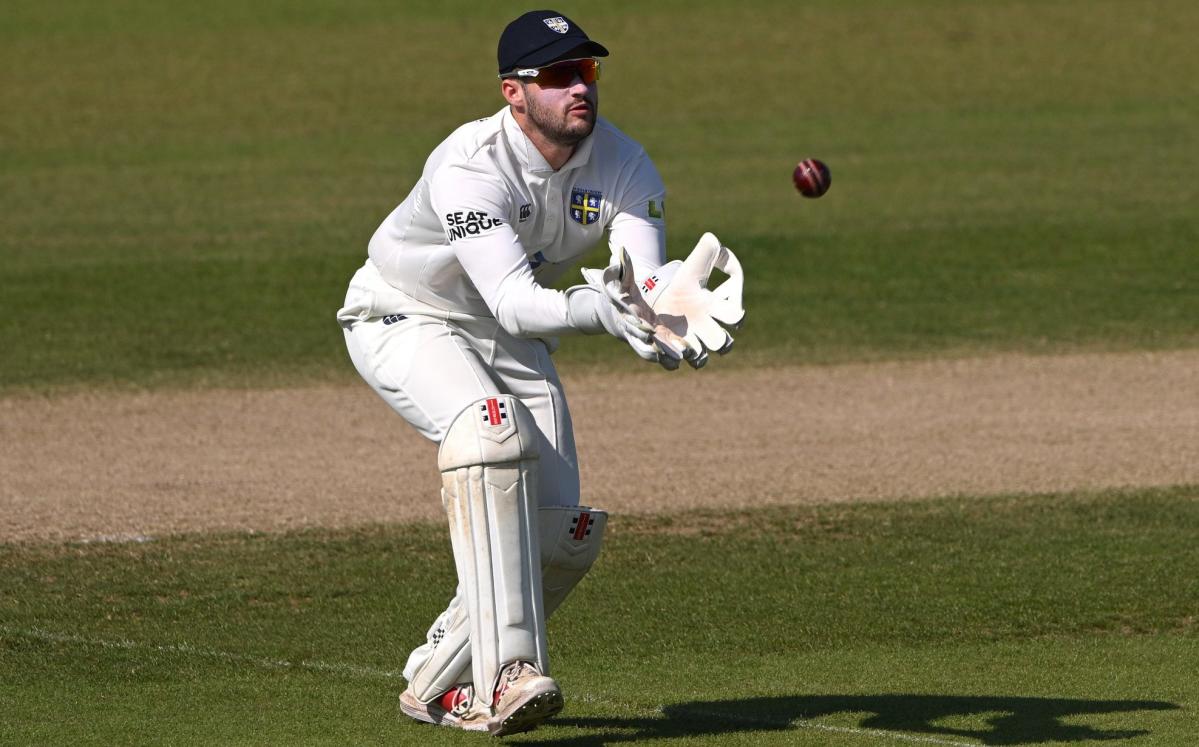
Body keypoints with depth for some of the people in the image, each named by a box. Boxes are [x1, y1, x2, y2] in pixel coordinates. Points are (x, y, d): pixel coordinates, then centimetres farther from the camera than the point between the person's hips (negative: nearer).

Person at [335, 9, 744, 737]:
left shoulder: (624, 165, -17)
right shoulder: (469, 167, -32)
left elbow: (649, 285, -30)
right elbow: (512, 301, -41)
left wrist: (666, 323, -54)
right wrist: (596, 309, -60)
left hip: (514, 339, 6)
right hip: (405, 322, -6)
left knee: (563, 535, -3)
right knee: (493, 432, -35)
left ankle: (438, 684, 18)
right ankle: (506, 675, -40)